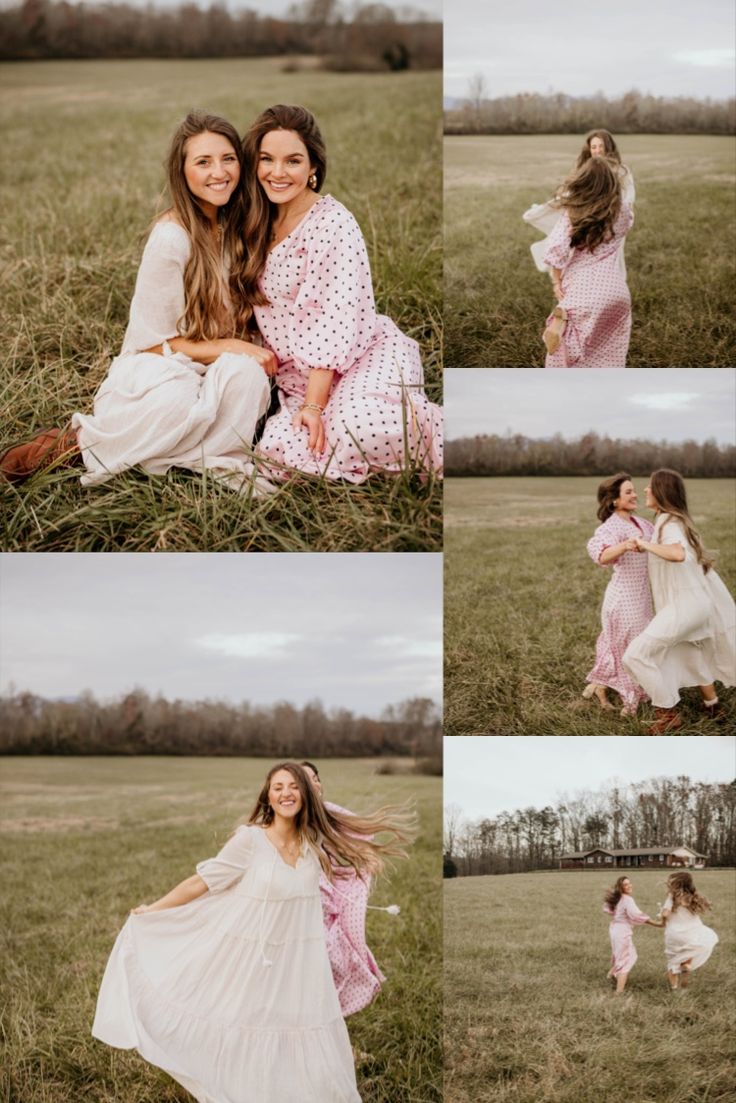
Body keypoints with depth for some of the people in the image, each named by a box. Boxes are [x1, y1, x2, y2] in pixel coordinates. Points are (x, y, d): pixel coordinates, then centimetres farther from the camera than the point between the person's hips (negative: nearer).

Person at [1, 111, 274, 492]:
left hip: (208, 372, 4)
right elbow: (154, 343, -12)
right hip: (151, 373, -4)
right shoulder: (171, 237, -15)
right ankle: (78, 442, -14)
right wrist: (227, 348, -20)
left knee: (247, 370, -31)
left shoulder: (234, 228, 5)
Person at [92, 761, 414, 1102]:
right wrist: (152, 910, -4)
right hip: (249, 961, -4)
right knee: (245, 1045, 8)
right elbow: (201, 882, -8)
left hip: (297, 966, 4)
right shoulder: (250, 838, -14)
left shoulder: (314, 840, 0)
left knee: (303, 1049, 7)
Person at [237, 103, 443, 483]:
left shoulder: (333, 222, -11)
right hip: (301, 381, 6)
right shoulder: (261, 225, 10)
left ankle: (434, 434, -7)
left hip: (369, 357, -6)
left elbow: (338, 317, -17)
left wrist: (314, 404, -21)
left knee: (360, 427, -38)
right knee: (280, 451, -24)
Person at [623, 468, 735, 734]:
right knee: (690, 654, 31)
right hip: (696, 600, 10)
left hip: (684, 604, -10)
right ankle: (712, 706, 46)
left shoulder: (670, 523, -19)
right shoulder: (675, 519, 11)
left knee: (636, 654, -11)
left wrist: (646, 544, -27)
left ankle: (668, 713, -2)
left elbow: (678, 554, -41)